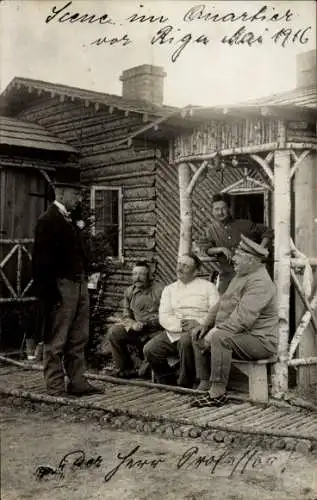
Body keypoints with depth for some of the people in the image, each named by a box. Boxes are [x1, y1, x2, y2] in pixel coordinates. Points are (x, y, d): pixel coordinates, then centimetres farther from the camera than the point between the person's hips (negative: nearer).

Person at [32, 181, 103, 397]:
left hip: (80, 284, 9)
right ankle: (55, 388, 9)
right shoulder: (48, 220, -11)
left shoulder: (69, 220, 15)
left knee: (79, 340, 14)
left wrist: (84, 281, 11)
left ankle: (78, 383, 23)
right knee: (56, 342, 1)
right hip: (61, 287, -9)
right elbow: (42, 261, -15)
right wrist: (49, 295, -19)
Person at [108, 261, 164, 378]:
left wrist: (144, 323, -18)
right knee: (114, 332, -17)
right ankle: (126, 370, -4)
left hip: (155, 330, -5)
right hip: (136, 330, 5)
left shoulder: (159, 290, -5)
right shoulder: (129, 292, 12)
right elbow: (126, 316, 13)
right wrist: (133, 324, -11)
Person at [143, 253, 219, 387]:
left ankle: (185, 384, -18)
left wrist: (198, 323, -20)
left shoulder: (208, 287, 8)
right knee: (149, 349, -18)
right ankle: (167, 382, 5)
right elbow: (163, 316, 4)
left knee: (186, 340, -37)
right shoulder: (169, 289, 18)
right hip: (173, 333, 4)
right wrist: (180, 325, -15)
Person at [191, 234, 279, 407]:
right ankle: (204, 385, 6)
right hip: (237, 336, 11)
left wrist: (216, 331, -24)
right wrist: (206, 325, 9)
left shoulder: (259, 282, -21)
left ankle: (217, 394, -28)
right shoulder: (241, 276, 14)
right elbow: (222, 303, 21)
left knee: (220, 338, -34)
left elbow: (243, 318, -30)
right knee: (198, 336, 9)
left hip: (259, 341, -11)